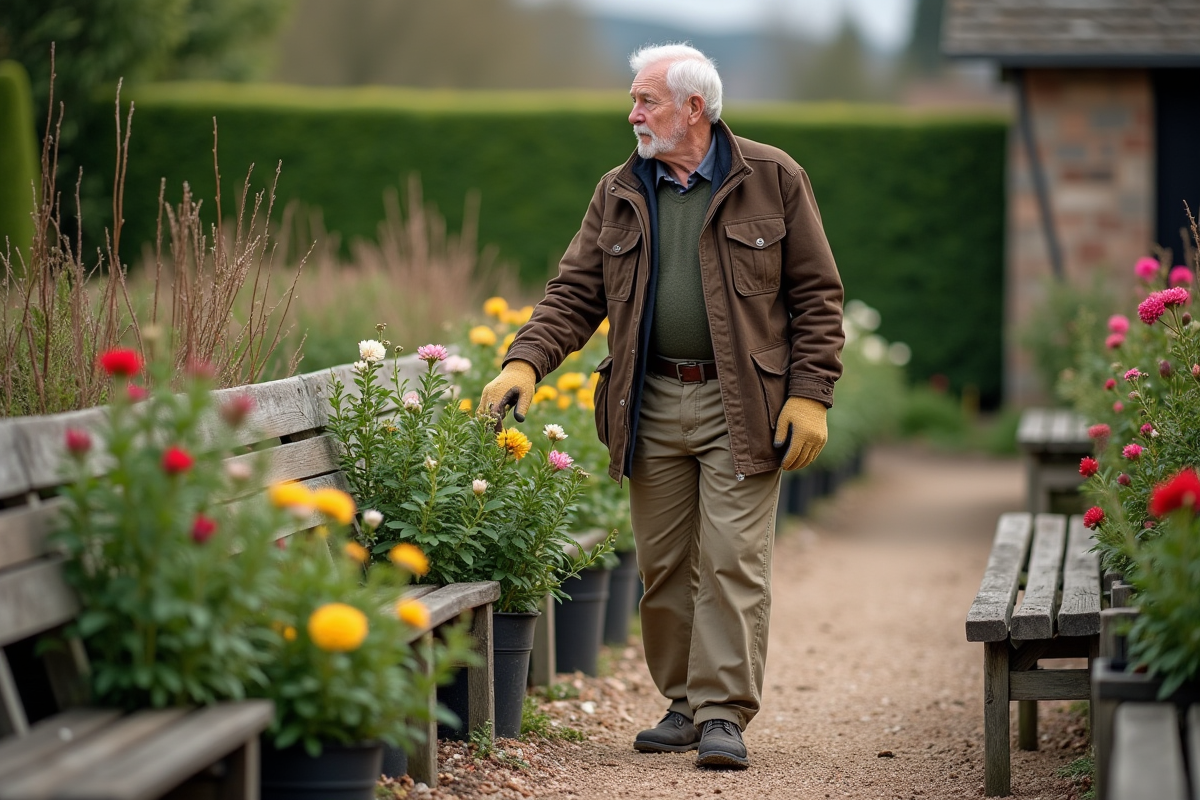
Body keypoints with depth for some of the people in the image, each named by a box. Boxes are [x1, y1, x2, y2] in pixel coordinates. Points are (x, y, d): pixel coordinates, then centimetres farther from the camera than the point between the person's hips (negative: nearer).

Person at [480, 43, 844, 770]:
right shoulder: (619, 195, 11)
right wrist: (526, 362, -8)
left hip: (741, 407, -4)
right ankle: (684, 705, 18)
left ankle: (724, 715, -3)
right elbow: (576, 294, 9)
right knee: (663, 566, 7)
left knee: (733, 561, -7)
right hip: (653, 405, 4)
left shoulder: (772, 180, 0)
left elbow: (817, 294, 0)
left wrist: (810, 396, -8)